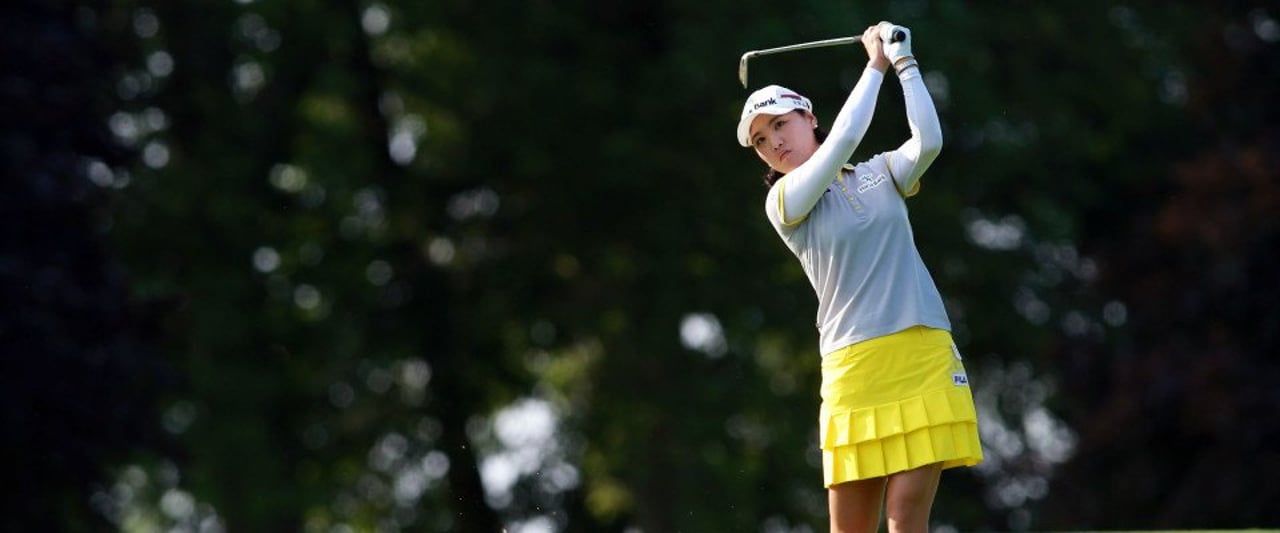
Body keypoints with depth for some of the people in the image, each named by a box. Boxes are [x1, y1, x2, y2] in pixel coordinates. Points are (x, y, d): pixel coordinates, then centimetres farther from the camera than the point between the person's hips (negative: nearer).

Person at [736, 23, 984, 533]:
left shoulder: (881, 174, 14)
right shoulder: (782, 202, 3)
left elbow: (927, 142, -6)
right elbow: (845, 137, -9)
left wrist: (904, 63, -4)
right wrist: (875, 65, 0)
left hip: (924, 357, 1)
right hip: (854, 369, -1)